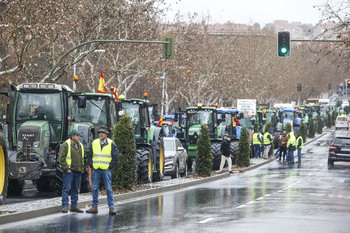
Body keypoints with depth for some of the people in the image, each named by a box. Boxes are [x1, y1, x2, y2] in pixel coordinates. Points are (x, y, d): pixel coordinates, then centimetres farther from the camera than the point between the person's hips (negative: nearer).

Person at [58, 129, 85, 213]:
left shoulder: (80, 146, 15)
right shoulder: (66, 145, -8)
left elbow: (83, 158, 25)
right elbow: (61, 158, -12)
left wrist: (82, 168, 14)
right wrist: (66, 168, -15)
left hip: (78, 171, 7)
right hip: (69, 171, -7)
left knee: (75, 189, 10)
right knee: (66, 188, -9)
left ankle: (74, 206, 15)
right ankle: (65, 206, -9)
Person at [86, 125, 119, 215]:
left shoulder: (111, 144, 0)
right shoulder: (94, 143, 9)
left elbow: (116, 157, 0)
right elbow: (89, 156, 16)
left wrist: (110, 167, -4)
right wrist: (91, 165, 5)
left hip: (106, 170, -3)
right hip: (96, 170, 3)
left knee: (109, 189, -4)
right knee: (95, 189, 4)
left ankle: (111, 207, -2)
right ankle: (94, 207, 9)